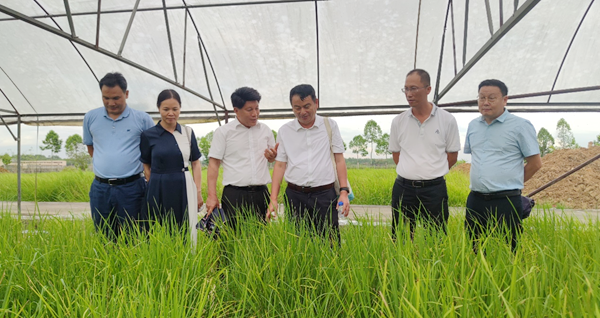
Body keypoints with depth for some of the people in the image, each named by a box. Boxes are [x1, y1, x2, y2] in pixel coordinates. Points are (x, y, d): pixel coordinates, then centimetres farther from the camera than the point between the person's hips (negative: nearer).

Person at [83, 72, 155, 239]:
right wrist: (105, 165, 12)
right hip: (100, 188, 3)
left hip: (131, 188, -3)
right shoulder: (90, 117, 7)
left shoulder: (142, 119, -2)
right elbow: (90, 147, 20)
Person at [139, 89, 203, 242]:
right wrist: (157, 185, -2)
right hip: (159, 192, -1)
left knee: (186, 234, 6)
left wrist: (198, 192, 3)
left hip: (185, 189, 2)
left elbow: (196, 163, 8)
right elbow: (146, 166, 6)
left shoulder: (188, 132, 5)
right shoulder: (149, 135, -1)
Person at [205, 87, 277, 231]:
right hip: (235, 195, -3)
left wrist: (273, 156, -2)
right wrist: (212, 196, -8)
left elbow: (274, 158, 24)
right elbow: (214, 164, 0)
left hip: (261, 193, 4)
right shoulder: (223, 132, 2)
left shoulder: (265, 130, 13)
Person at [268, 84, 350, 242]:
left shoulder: (330, 125, 5)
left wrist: (344, 192, -3)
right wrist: (273, 199, 1)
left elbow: (339, 159, 6)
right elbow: (280, 165, 7)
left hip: (325, 195, -1)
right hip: (295, 196, 1)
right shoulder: (284, 131, 6)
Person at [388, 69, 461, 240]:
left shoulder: (447, 120, -1)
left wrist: (432, 174, 4)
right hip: (403, 187, 2)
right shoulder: (398, 121, 4)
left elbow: (452, 156, 6)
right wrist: (411, 173, 7)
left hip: (434, 189, -2)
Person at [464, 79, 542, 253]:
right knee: (475, 252, 13)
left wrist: (511, 184, 5)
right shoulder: (473, 125, 11)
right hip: (475, 201, 5)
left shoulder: (521, 126, -5)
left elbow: (535, 163, -1)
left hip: (505, 202, -5)